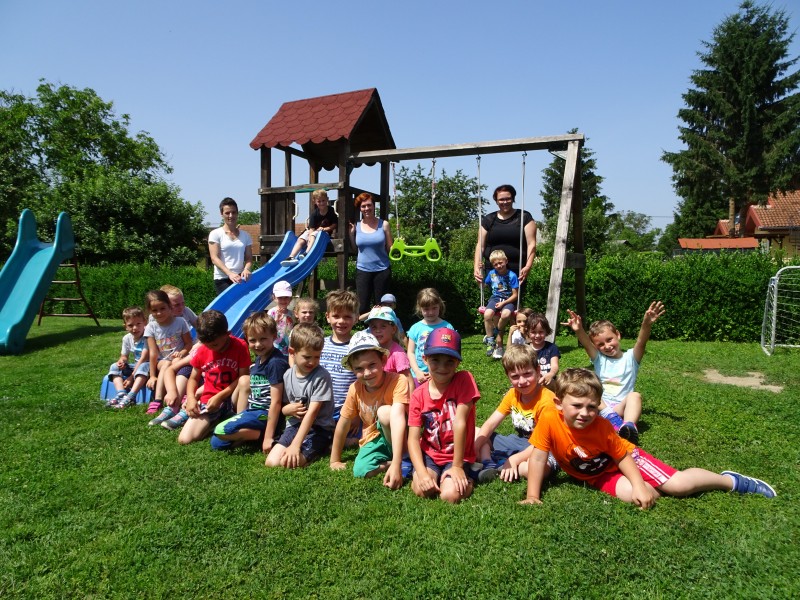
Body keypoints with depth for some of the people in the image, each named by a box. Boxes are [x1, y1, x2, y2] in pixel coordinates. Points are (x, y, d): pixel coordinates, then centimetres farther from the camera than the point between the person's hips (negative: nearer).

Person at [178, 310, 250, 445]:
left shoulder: (240, 346, -10)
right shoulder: (202, 351, 0)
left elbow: (244, 378, -12)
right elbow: (193, 379, 10)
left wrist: (220, 396, -17)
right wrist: (191, 398, -10)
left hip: (232, 399, -3)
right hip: (208, 402, 3)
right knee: (184, 439, -13)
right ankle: (215, 421, 13)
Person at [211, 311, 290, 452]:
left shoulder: (276, 362, -20)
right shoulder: (259, 359, 10)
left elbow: (276, 401, -22)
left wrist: (268, 436, -21)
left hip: (266, 415, -10)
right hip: (254, 411, 10)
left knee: (221, 431, -17)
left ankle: (261, 435, -7)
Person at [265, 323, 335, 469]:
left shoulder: (321, 376, -15)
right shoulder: (288, 375, 3)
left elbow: (312, 412, -19)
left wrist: (295, 445, -24)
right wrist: (289, 409, -11)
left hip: (319, 428, -6)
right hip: (295, 425, 6)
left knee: (288, 462, -24)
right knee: (271, 462, -13)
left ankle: (322, 449, 2)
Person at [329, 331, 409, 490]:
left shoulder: (398, 382, -25)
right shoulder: (355, 389, -10)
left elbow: (397, 418, -37)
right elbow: (343, 425, 1)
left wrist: (396, 464, -47)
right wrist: (334, 461, 6)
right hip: (374, 440, 3)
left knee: (385, 411, -33)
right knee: (360, 471, -28)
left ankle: (402, 462, -16)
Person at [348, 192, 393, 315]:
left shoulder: (383, 224, -1)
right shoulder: (356, 226, 3)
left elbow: (390, 249, 1)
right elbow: (354, 249, 7)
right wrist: (351, 233, -3)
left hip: (382, 270, -1)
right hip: (363, 270, 1)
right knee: (362, 306, 3)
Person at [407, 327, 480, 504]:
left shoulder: (464, 380, -15)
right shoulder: (418, 395, -7)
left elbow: (459, 423, -19)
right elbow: (413, 438, -11)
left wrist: (457, 466, -19)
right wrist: (422, 473, -25)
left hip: (458, 456, -2)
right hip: (430, 454, 2)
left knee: (451, 495, -25)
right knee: (423, 490, -22)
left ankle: (466, 479, 7)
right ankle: (425, 476, 10)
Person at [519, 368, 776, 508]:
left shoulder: (601, 426, -27)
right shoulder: (549, 420, -30)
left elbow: (623, 455, -13)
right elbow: (537, 458, -24)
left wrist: (640, 486, -21)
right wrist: (533, 496, -26)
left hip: (624, 459, -1)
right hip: (598, 476, 1)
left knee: (678, 484, -10)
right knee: (628, 494, -30)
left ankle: (731, 480, 16)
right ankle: (648, 491, 4)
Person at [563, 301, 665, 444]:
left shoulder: (630, 358, 6)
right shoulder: (599, 359, 10)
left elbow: (641, 342, -15)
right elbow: (586, 344, -11)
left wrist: (646, 324, -37)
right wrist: (579, 330, -34)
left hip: (622, 406, -1)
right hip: (601, 405, 1)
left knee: (634, 395, -30)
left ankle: (629, 426, -51)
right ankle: (611, 418, -43)